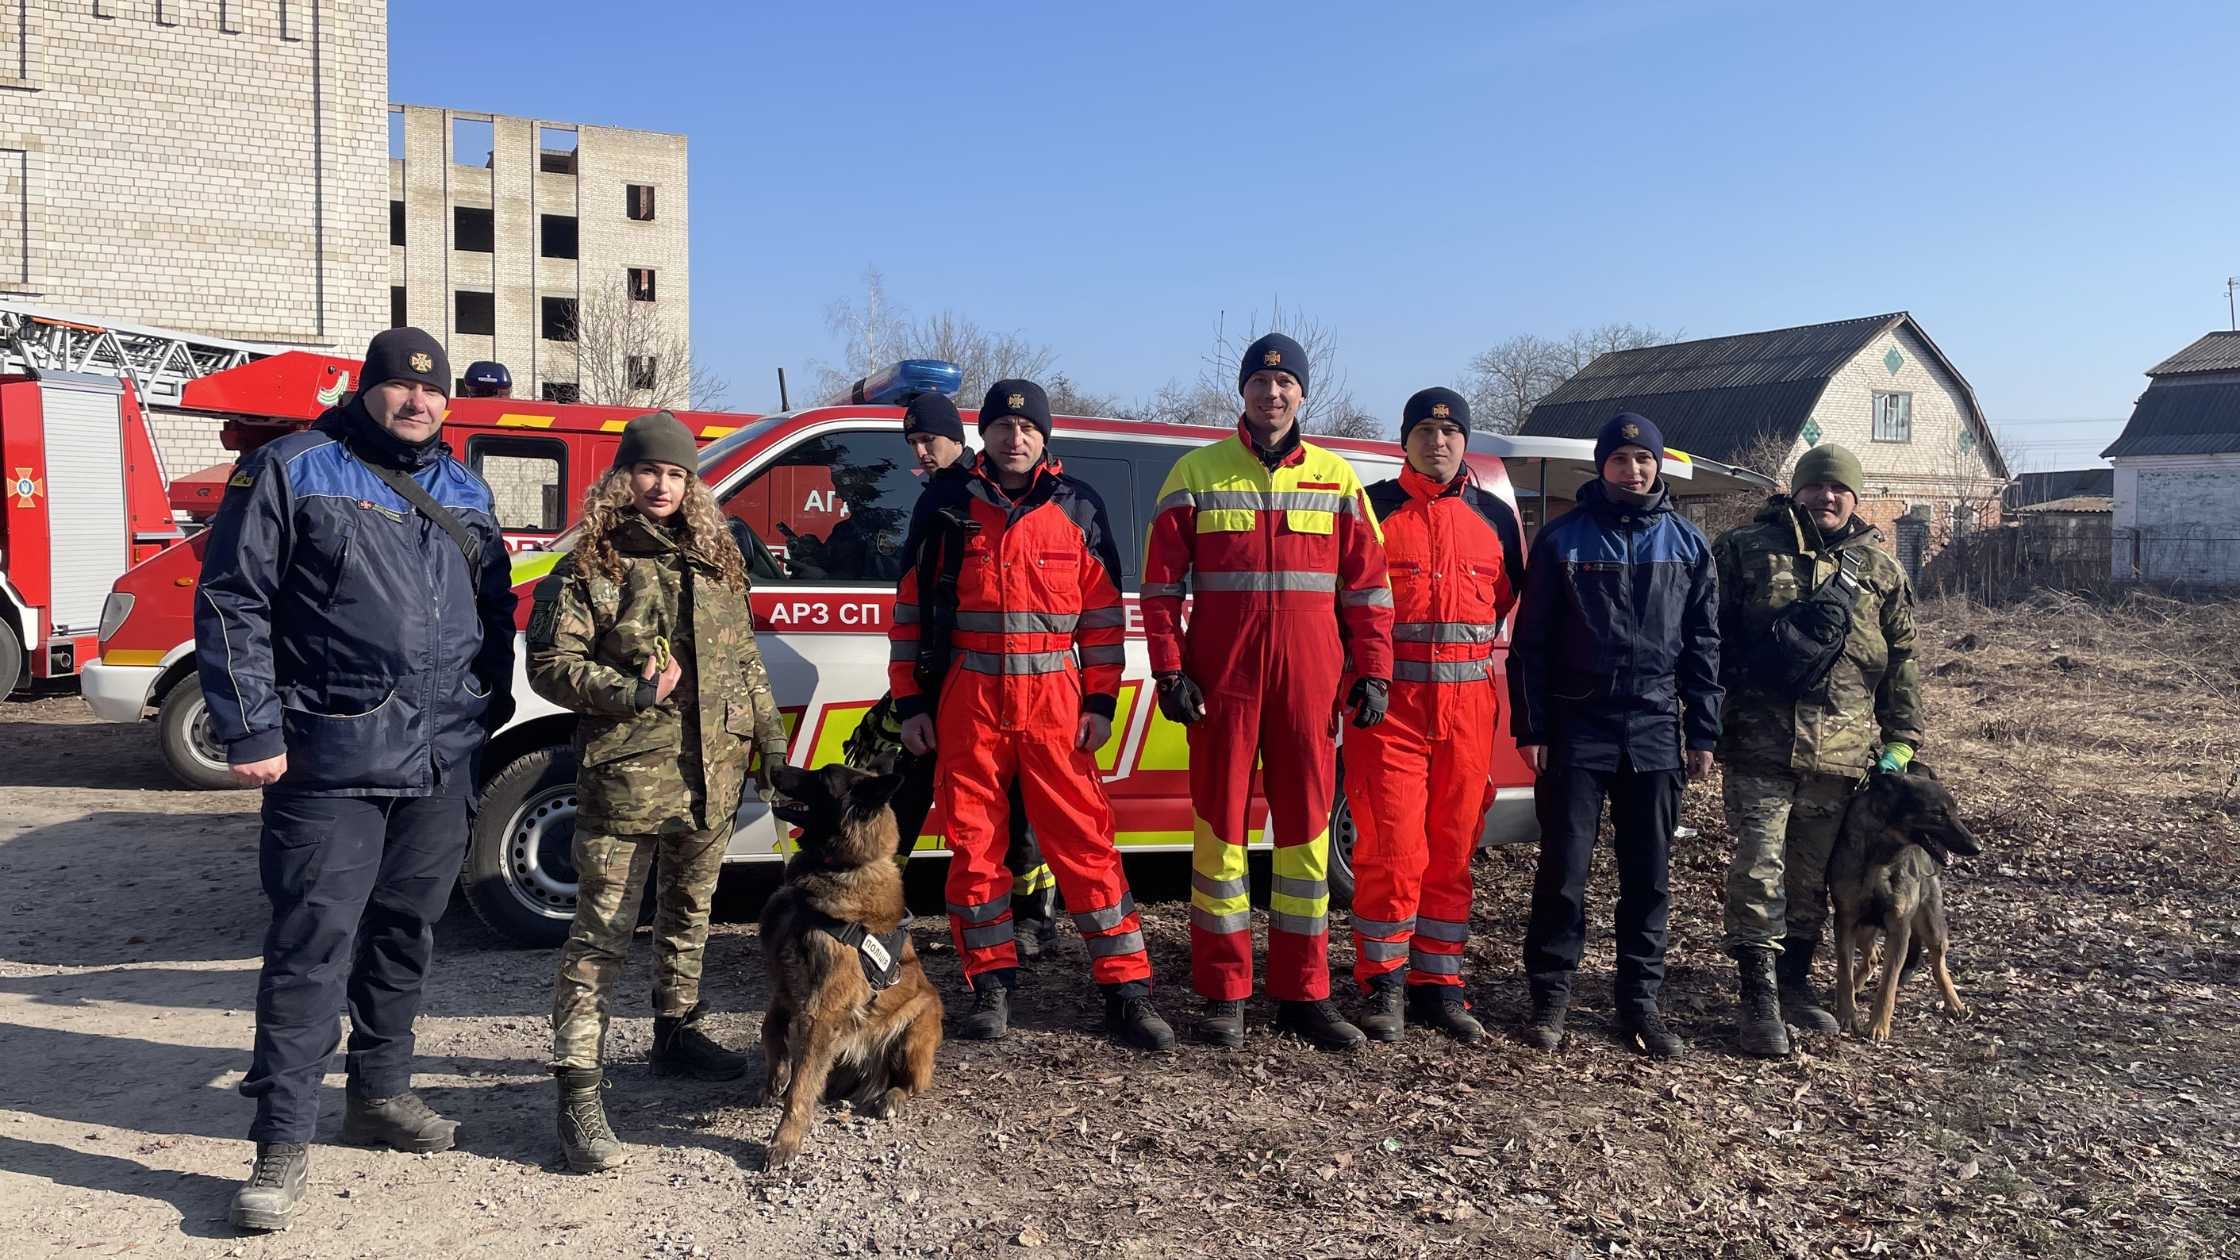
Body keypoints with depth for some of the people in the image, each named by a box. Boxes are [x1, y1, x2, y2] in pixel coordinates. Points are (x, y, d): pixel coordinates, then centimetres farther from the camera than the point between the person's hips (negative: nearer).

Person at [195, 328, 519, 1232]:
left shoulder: (464, 492, 15)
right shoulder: (292, 471, -3)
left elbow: (495, 607, 23)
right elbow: (231, 603, -6)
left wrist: (490, 706, 16)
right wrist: (250, 731, -12)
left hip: (441, 762, 6)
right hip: (331, 762, -6)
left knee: (406, 933, 15)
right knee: (313, 945, -6)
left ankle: (380, 1092, 31)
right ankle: (283, 1143, 3)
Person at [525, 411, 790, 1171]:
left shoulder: (716, 561, 12)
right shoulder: (591, 566, -5)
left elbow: (746, 660, 18)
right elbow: (551, 664, -8)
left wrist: (771, 740, 16)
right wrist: (628, 693, -21)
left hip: (712, 774, 6)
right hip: (625, 777, -6)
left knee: (689, 914, 21)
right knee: (603, 934, -6)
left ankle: (677, 1032, 39)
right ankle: (578, 1090, -4)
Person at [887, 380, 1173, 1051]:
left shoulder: (1077, 505, 7)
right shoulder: (945, 503, 7)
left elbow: (1103, 609, 8)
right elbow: (910, 606, 9)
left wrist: (1100, 701, 2)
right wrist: (911, 703, 4)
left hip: (1054, 698, -1)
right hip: (968, 697, 1)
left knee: (1084, 840, -3)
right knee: (974, 843, 5)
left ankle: (1127, 988, 3)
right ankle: (991, 984, 18)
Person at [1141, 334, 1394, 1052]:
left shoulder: (1336, 479, 10)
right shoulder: (1197, 474, 5)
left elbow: (1367, 583, 8)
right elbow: (1161, 582, 2)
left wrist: (1373, 672, 1)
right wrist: (1170, 670, -6)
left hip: (1309, 683, 2)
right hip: (1223, 682, -2)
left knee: (1307, 830, 6)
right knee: (1221, 829, 2)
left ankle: (1303, 994, 16)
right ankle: (1223, 996, 11)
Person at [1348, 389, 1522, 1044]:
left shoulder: (1496, 518, 11)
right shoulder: (1371, 509, 2)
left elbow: (1514, 605, 20)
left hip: (1468, 706, 3)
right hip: (1389, 701, -3)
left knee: (1452, 851, 8)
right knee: (1392, 848, -6)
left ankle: (1438, 984, 18)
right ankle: (1383, 985, 7)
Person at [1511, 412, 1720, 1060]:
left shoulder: (1688, 544, 9)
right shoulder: (1563, 538, 1)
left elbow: (1703, 644, 10)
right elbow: (1532, 641, 1)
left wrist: (1702, 733, 5)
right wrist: (1531, 729, -4)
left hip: (1656, 730, 2)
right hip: (1576, 727, -2)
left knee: (1648, 874, 8)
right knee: (1564, 868, -1)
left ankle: (1640, 1002, 18)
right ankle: (1551, 995, 11)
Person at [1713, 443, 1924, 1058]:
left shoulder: (1881, 570, 13)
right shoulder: (1746, 549, 4)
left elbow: (1901, 661, 15)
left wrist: (1900, 739, 9)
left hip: (1841, 750, 3)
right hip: (1759, 745, -3)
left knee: (1814, 875, 12)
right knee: (1758, 870, -5)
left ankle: (1794, 981, 26)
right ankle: (1759, 996, 2)